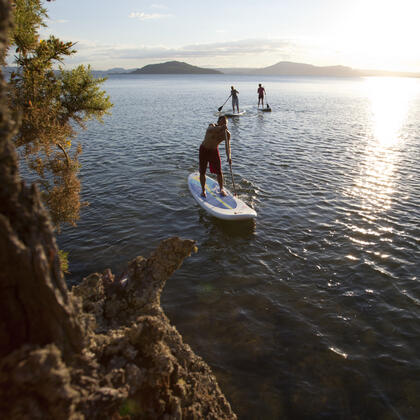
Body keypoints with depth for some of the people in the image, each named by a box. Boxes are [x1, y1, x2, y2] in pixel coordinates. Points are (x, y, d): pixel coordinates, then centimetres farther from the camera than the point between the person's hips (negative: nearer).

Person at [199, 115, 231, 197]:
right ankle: (203, 190, 20)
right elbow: (211, 129, -47)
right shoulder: (212, 126, -22)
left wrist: (229, 157, -36)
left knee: (219, 172, 1)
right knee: (202, 172, 1)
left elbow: (227, 147, -17)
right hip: (204, 150, -2)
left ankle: (221, 189, 23)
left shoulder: (227, 134, -13)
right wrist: (221, 128, -67)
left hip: (214, 151, 2)